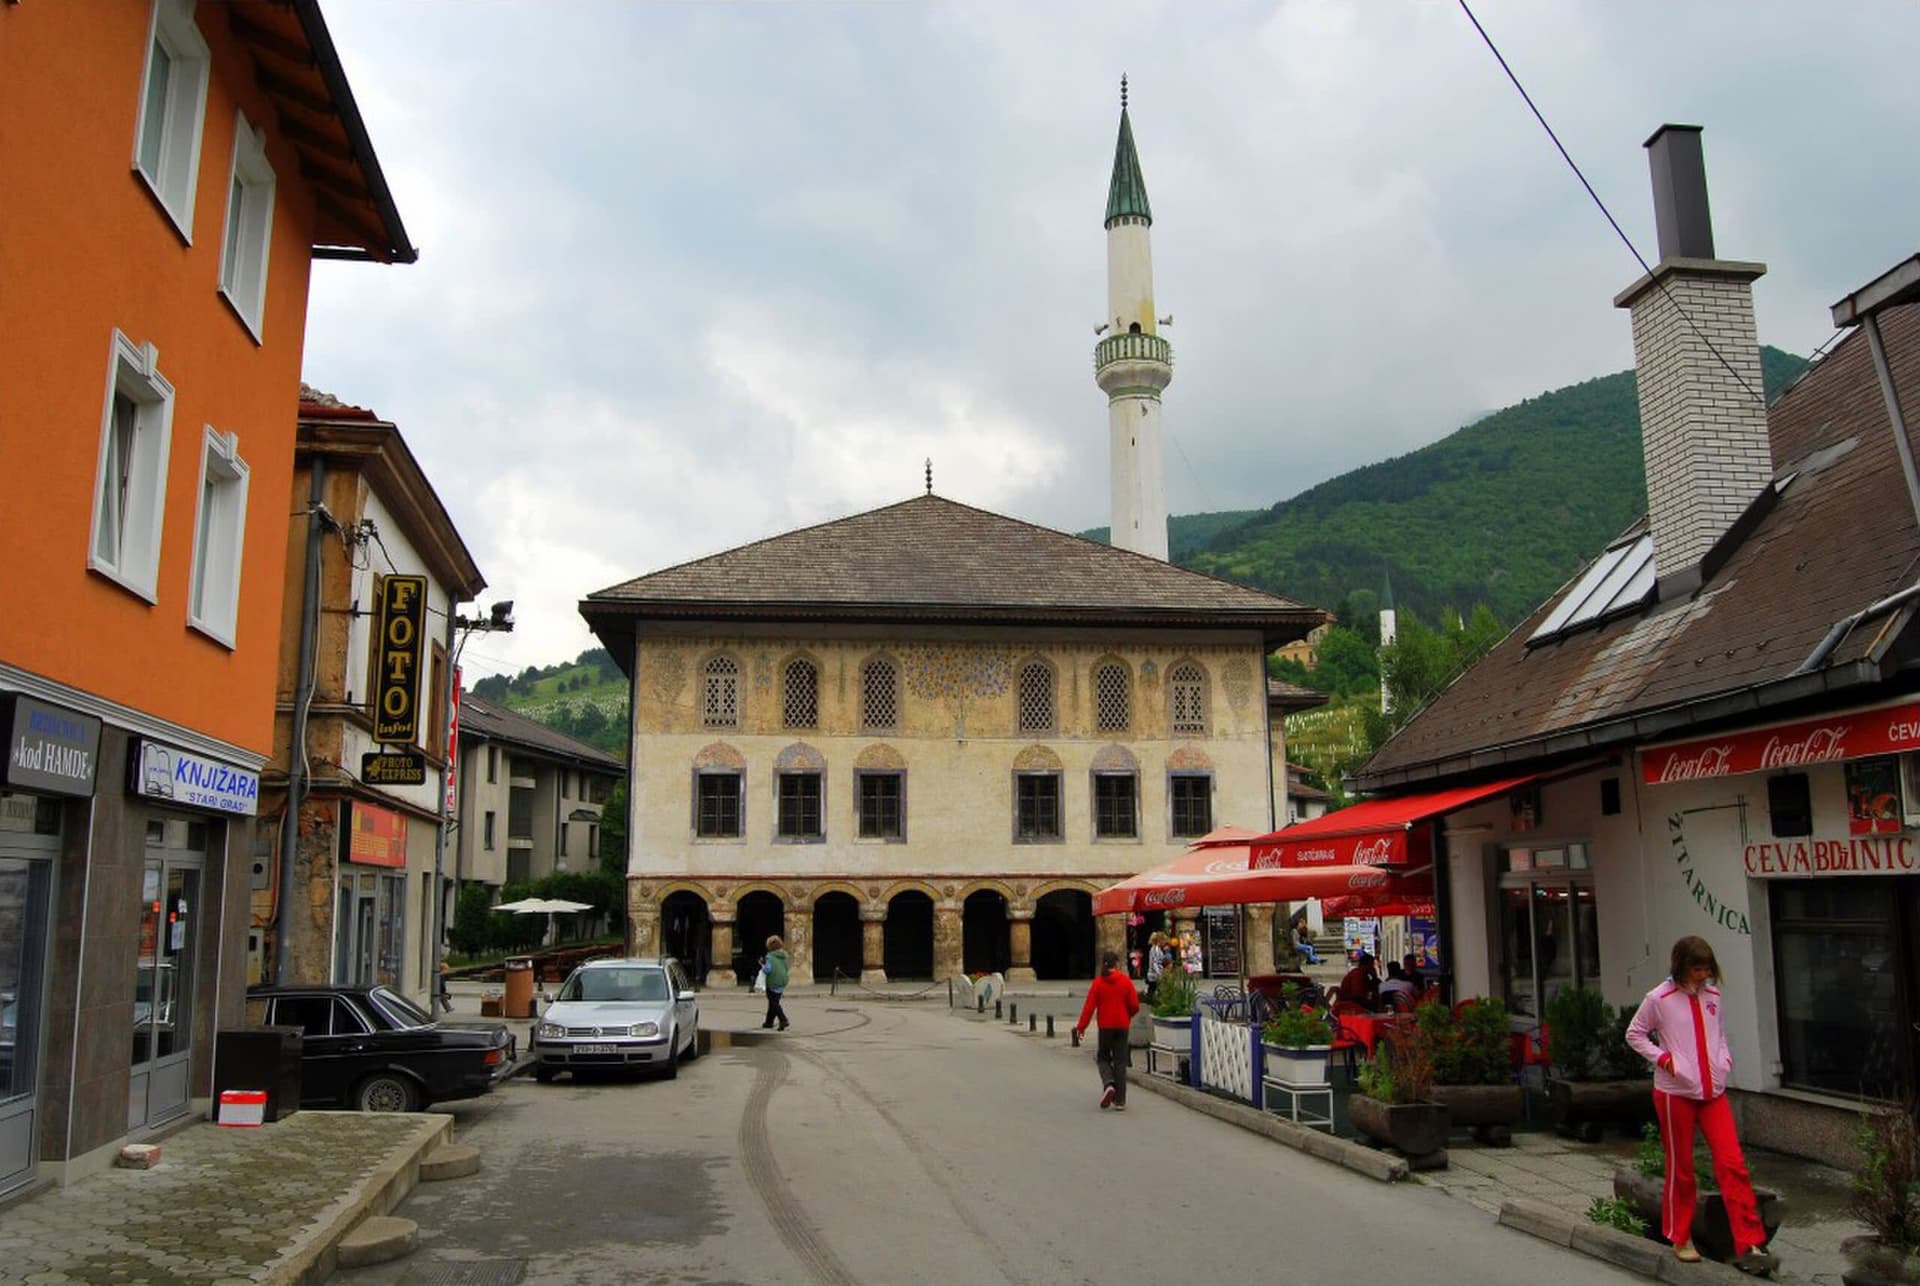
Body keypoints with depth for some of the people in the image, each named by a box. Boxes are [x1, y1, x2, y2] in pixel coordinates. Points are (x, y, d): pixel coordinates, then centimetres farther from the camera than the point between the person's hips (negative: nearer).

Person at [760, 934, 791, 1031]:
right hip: (782, 983, 7)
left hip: (772, 983, -7)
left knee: (774, 1003, -1)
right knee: (774, 1002, 18)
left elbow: (768, 969, -19)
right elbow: (787, 969, 7)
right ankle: (769, 1021, 29)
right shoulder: (784, 956, 3)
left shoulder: (770, 956, -15)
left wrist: (763, 966, 0)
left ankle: (783, 1020, -17)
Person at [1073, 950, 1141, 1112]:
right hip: (1122, 1026, 1)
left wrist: (1081, 1027, -5)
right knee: (1120, 1062, 6)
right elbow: (1135, 1005, -5)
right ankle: (1120, 1101, 5)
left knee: (1103, 1058, 16)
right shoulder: (1126, 981, -4)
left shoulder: (1098, 983, -5)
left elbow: (1089, 1006, -9)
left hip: (1105, 1026, 0)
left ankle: (1108, 1083, -12)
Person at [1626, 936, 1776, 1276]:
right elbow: (1634, 1034, 0)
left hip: (1713, 1092, 4)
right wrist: (1664, 1059, -12)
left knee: (1733, 1163, -6)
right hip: (1675, 1092, -4)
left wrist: (1725, 1059, 4)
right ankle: (1680, 1239, 21)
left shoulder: (1712, 995, 6)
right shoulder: (1659, 999, -8)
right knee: (1681, 1169, 6)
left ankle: (1750, 1246, -3)